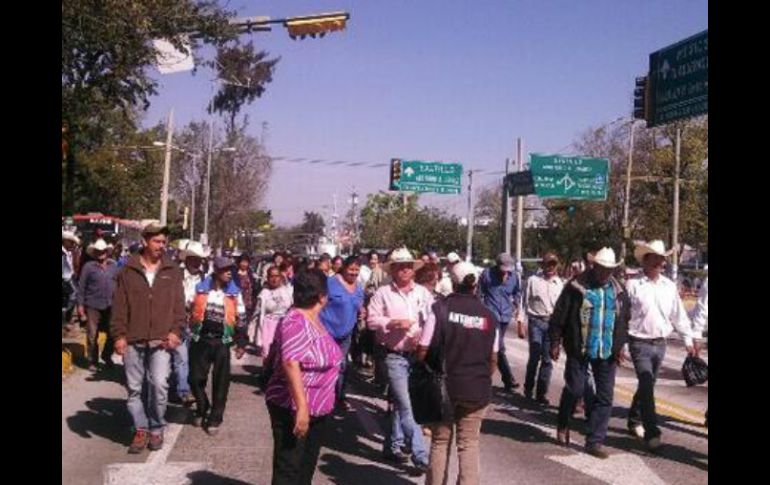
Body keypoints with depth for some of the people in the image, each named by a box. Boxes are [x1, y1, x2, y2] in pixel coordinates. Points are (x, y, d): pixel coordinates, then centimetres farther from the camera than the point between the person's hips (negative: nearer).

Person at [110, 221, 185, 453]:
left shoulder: (172, 271, 7)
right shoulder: (128, 270, 4)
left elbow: (179, 304, 6)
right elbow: (119, 305, 3)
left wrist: (175, 330, -5)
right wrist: (119, 334, -4)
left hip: (161, 340, 0)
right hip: (133, 341, 1)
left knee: (159, 385, -9)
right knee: (135, 388, 7)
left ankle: (156, 429, 10)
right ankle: (141, 430, 20)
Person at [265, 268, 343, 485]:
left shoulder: (314, 320, 9)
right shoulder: (296, 322, -21)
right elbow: (290, 364, -31)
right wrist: (301, 407, -35)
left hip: (316, 410, 9)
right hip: (293, 409, -9)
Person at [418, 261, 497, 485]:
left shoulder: (440, 309, -11)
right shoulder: (488, 315, 1)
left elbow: (423, 351, -12)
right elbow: (493, 359, 7)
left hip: (444, 386, -1)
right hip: (477, 390, 2)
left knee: (440, 442, 13)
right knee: (469, 444, 10)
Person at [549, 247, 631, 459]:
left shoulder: (618, 291, 7)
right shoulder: (577, 287, -7)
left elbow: (624, 320, 14)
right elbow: (559, 316, -5)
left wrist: (621, 345, 7)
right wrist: (555, 343, -5)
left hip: (607, 353, 4)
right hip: (579, 350, -4)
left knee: (605, 396, 3)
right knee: (574, 389, 4)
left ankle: (595, 441, 12)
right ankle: (563, 425, 33)